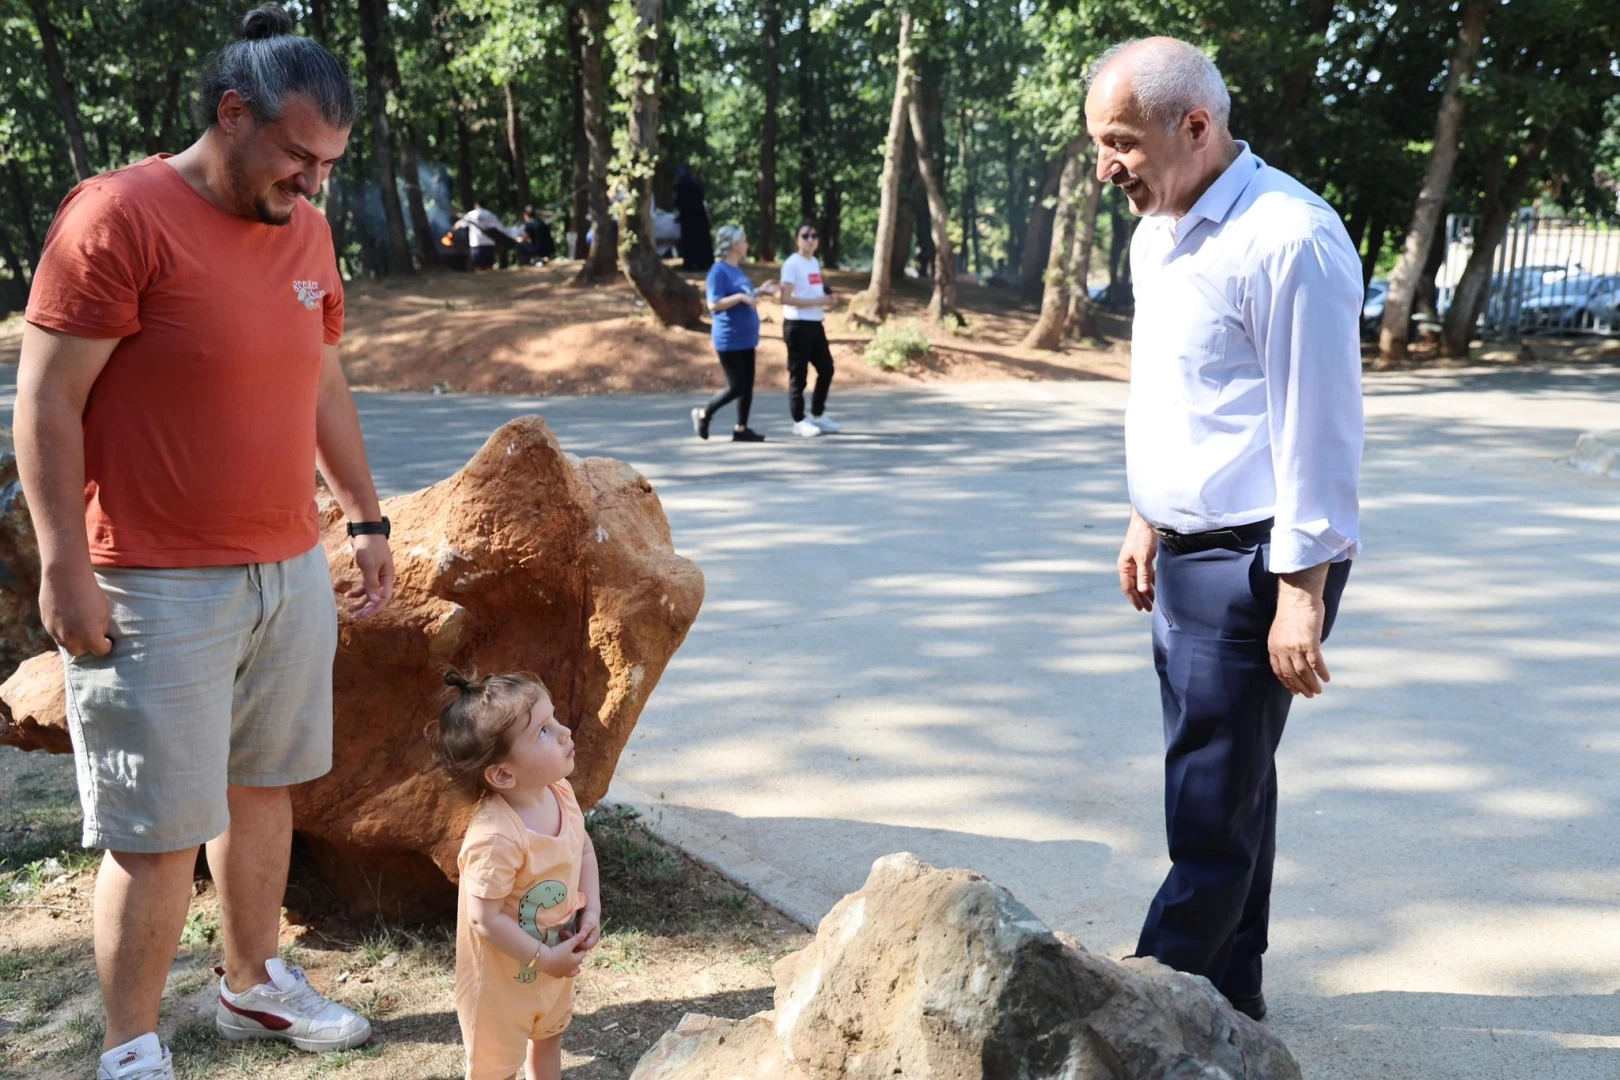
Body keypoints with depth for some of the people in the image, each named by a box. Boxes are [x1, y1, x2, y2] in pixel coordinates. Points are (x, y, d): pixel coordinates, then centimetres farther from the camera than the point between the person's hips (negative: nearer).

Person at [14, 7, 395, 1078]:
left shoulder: (306, 231, 9)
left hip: (292, 571, 7)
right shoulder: (119, 215, -13)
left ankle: (254, 982, 35)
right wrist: (65, 567, -16)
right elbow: (46, 404, -13)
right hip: (159, 588, -7)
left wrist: (367, 518, 19)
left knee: (262, 787, 17)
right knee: (158, 831, 0)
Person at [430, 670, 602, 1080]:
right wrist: (543, 959, -23)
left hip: (555, 965, 8)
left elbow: (584, 851, 4)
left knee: (549, 1035, 32)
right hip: (504, 977, -7)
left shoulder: (560, 793, -13)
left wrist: (591, 912, -8)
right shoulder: (497, 838, -38)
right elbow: (486, 919, -31)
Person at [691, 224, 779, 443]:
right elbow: (714, 304, -20)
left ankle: (741, 429, 14)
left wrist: (760, 291, 11)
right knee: (736, 386, -6)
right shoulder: (718, 270, -14)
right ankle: (703, 414, 12)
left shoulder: (736, 269, 12)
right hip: (729, 341, -9)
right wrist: (740, 297, -25)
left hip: (745, 338, 9)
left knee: (747, 385, 7)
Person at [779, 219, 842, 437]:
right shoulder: (792, 264, -11)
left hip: (815, 324, 9)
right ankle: (799, 421, 6)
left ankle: (817, 414, 25)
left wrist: (827, 301, 2)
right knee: (799, 374, -2)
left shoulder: (815, 262, 15)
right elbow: (786, 298, -19)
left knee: (826, 368, 12)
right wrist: (818, 302, -22)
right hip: (798, 325, -9)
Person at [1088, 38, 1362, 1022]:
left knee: (1212, 806, -2)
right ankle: (1228, 991, 29)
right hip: (1187, 552, 9)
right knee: (1228, 784, 17)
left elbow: (1315, 427, -20)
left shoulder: (1287, 239, -18)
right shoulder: (1158, 235, 11)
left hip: (1254, 563, -9)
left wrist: (1303, 591, -19)